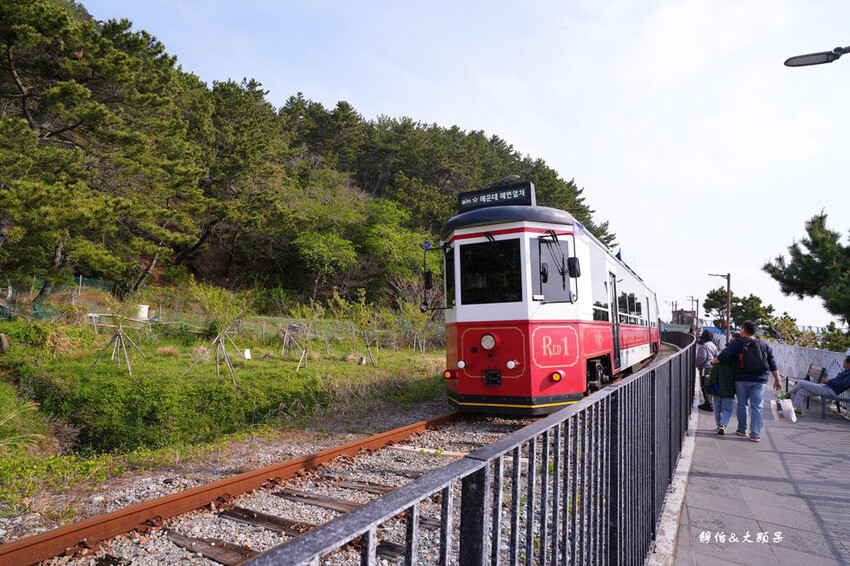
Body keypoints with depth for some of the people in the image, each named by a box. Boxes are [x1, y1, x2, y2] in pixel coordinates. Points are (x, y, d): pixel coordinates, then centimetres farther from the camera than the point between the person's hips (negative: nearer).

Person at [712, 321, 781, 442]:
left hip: (741, 379, -2)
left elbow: (723, 356, -12)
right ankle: (755, 434, 0)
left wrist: (713, 362, 5)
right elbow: (773, 365, 10)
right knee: (757, 406, 3)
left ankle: (742, 429, 20)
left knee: (742, 404, 11)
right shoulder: (765, 346, 10)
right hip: (759, 381, 2)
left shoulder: (736, 343, -3)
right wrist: (777, 380, 16)